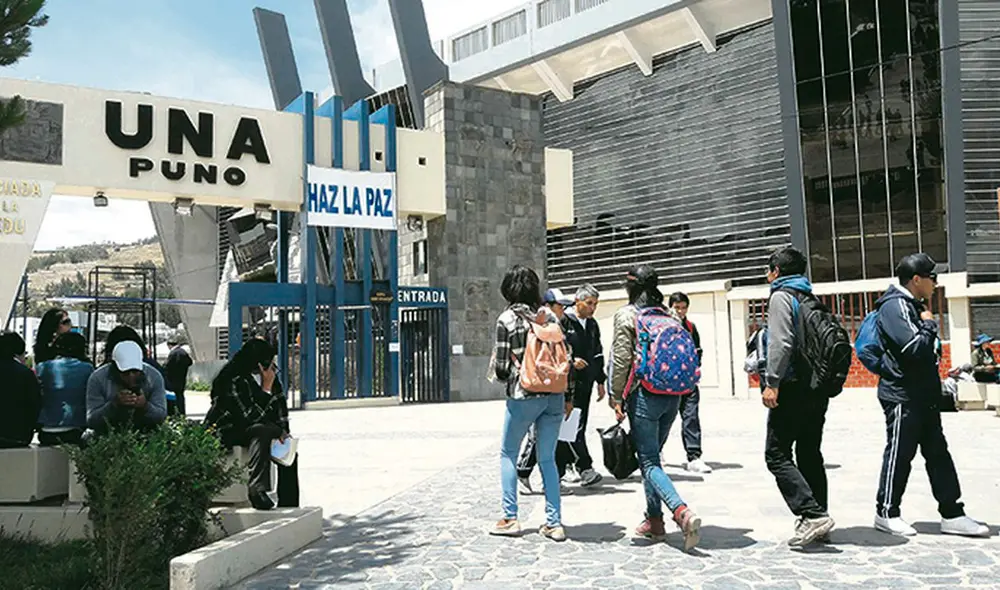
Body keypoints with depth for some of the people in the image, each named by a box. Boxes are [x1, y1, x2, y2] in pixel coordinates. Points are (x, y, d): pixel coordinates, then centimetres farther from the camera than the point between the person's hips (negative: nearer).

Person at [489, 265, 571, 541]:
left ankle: (510, 518, 13)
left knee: (508, 454, 13)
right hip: (555, 396, 4)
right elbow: (566, 358, 6)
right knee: (547, 458, 11)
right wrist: (568, 395, 13)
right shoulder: (550, 316, 6)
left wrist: (497, 369, 15)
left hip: (523, 396, -4)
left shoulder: (507, 319, -7)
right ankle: (554, 523, 9)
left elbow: (502, 366, -8)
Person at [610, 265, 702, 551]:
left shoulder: (626, 315, -4)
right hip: (673, 395, 6)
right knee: (651, 456, 17)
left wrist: (616, 398, -3)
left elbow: (621, 359, -9)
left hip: (644, 395, -6)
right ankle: (654, 520, 18)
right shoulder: (667, 314, 12)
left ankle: (682, 512, -24)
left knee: (649, 461, -5)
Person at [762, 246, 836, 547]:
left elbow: (781, 343, -19)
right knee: (810, 454, 13)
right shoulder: (811, 298, 17)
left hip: (792, 387, -8)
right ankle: (817, 519, 15)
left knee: (777, 455, -5)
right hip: (818, 387, 9)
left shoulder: (781, 297, -7)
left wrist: (772, 382, -18)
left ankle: (812, 514, -14)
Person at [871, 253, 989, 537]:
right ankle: (887, 513, 12)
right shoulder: (894, 306, -16)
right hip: (902, 396, -10)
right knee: (899, 454, 0)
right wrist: (929, 324, -11)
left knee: (938, 453, 11)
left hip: (923, 396, 10)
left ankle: (952, 514, 18)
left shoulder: (913, 305, 16)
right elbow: (915, 347, -26)